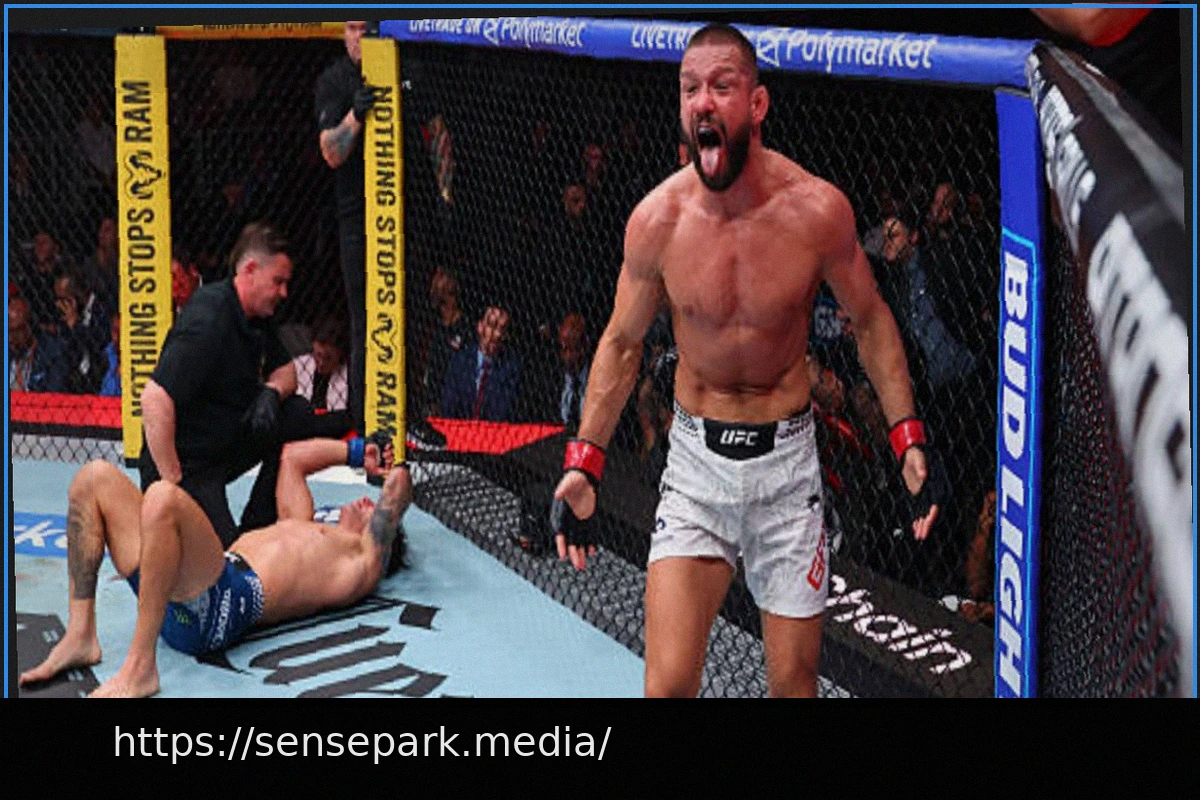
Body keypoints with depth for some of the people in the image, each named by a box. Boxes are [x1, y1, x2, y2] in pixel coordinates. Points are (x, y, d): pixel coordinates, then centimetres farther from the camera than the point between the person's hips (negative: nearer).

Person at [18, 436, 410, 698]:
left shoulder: (363, 559, 18)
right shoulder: (304, 524, 39)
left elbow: (398, 484, 13)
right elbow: (292, 456, 48)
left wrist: (390, 469, 34)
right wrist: (355, 453, 52)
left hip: (228, 601, -8)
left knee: (163, 497, -34)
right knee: (96, 477, -1)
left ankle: (140, 668, -33)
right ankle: (81, 635, -11)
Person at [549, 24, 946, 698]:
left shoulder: (817, 209, -14)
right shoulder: (657, 219, -12)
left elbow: (870, 320, 3)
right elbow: (623, 344, 3)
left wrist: (909, 438, -3)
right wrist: (585, 464, -2)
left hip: (787, 458, 0)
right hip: (696, 461, 0)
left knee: (795, 680, 11)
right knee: (668, 683, -9)